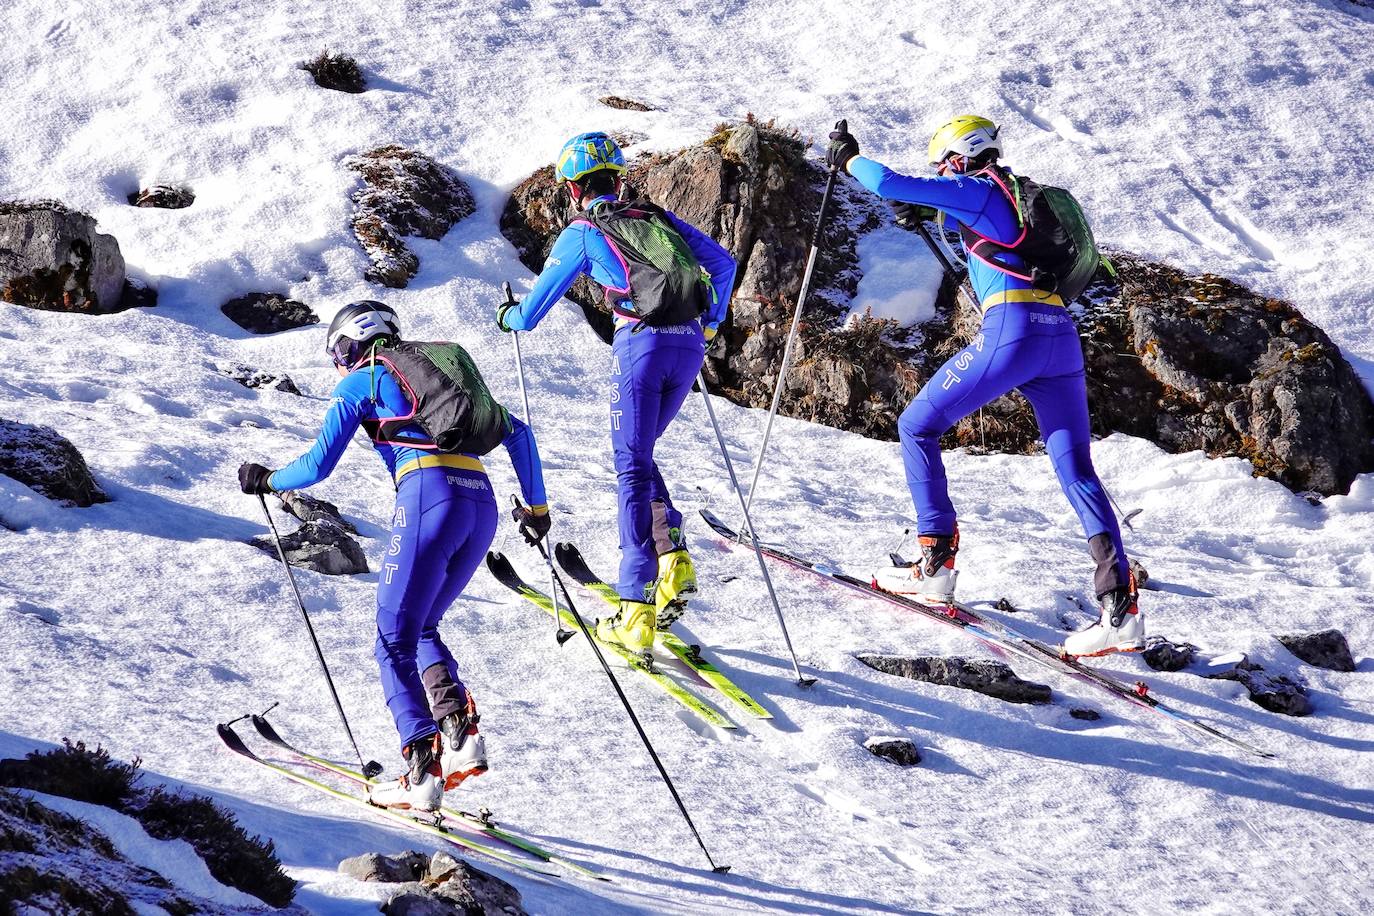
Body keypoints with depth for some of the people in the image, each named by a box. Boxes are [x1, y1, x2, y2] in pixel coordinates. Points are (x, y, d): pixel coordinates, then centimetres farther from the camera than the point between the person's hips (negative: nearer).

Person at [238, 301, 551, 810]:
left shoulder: (360, 383, 13)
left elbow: (318, 465, 7)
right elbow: (516, 431, 29)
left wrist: (268, 481, 26)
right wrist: (535, 504, 35)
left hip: (428, 497, -6)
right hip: (482, 502, 6)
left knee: (394, 642, 2)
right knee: (421, 628, 21)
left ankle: (424, 768, -12)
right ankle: (462, 732, -1)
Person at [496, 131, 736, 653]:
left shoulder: (582, 234, 8)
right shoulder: (657, 217, 22)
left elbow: (532, 311, 12)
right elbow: (723, 263, 22)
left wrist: (509, 317, 35)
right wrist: (711, 322, 36)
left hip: (640, 343, -5)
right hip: (690, 345, 5)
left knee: (632, 468, -2)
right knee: (640, 454, 23)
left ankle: (637, 609, -10)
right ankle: (673, 557, 5)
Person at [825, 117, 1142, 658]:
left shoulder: (975, 189, 4)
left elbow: (889, 184, -1)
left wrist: (848, 158, 16)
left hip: (1011, 329, -7)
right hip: (1062, 335, 7)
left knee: (917, 426, 11)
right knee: (1077, 473, 2)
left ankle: (936, 563, 7)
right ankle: (1121, 609, -11)